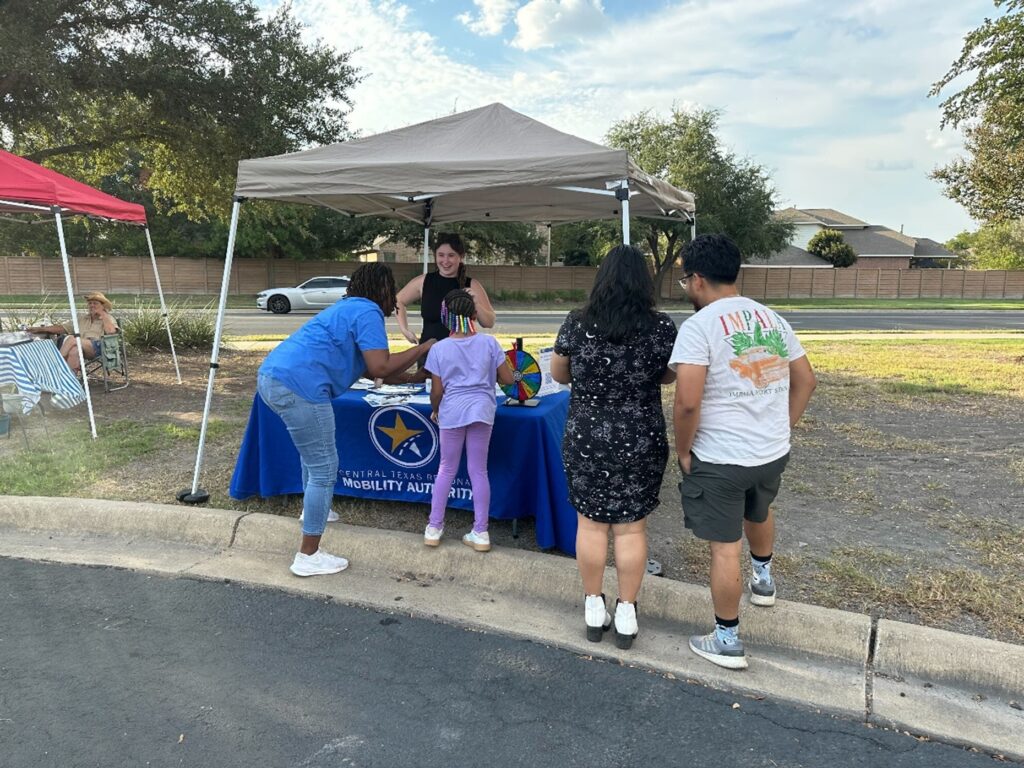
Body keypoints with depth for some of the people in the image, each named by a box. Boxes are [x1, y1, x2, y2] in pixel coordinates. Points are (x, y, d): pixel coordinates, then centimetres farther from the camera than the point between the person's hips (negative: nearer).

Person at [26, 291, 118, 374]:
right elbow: (63, 328, 25)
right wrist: (40, 329, 16)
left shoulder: (108, 319, 16)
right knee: (74, 350, -34)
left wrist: (102, 314, 1)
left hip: (98, 346, -4)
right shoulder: (82, 319, 31)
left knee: (71, 339, -30)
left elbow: (111, 331, -7)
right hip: (80, 346, 4)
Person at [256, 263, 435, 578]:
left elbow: (371, 369, 28)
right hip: (299, 386, -11)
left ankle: (313, 510, 53)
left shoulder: (348, 308, 25)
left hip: (271, 376, 11)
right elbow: (380, 367, -14)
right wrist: (422, 348, -2)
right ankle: (308, 556, 6)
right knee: (324, 468, -2)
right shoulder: (368, 312, -5)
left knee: (314, 451, 32)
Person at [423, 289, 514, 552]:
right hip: (482, 410, 0)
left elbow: (436, 390, -1)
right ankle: (480, 533, 13)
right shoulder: (489, 343, -2)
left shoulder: (439, 348, -3)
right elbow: (507, 378, 1)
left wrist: (434, 411, 18)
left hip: (452, 412, 0)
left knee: (446, 469, 14)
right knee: (478, 471, 8)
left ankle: (433, 528, 20)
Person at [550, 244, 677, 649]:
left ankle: (594, 610, 26)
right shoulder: (662, 327, -8)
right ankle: (626, 615, 23)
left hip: (585, 440, 0)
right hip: (641, 442, 0)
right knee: (631, 527, 11)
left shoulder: (576, 323, -7)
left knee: (590, 523, 13)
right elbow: (668, 377, 8)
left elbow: (559, 375, 5)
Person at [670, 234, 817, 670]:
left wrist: (683, 451, -10)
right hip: (773, 453, 7)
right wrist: (781, 430, 16)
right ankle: (764, 579, 58)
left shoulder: (698, 326, -17)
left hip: (720, 460, -7)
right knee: (759, 514, 33)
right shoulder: (772, 319, 6)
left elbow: (687, 402, -24)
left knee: (725, 548, 7)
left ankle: (727, 641, 22)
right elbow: (806, 380, 12)